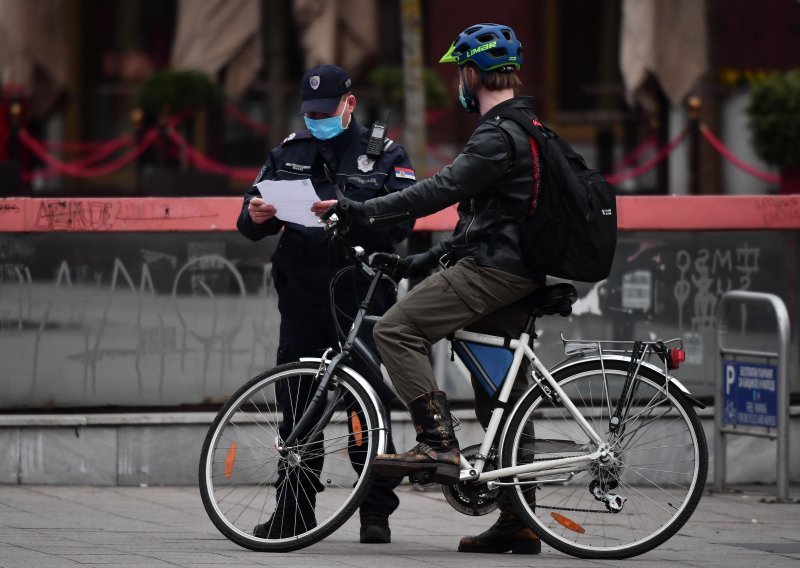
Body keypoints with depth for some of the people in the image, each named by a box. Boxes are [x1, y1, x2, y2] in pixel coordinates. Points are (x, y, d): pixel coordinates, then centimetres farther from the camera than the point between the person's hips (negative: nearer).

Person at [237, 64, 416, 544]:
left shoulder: (384, 154, 3)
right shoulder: (288, 154, 15)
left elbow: (402, 220, -11)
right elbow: (251, 226, 14)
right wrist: (256, 217, -10)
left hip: (361, 294, -4)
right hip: (302, 296, 4)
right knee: (296, 403, 5)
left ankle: (376, 512, 2)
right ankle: (294, 511, 12)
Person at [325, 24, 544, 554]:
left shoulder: (498, 136, -12)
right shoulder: (525, 129, 22)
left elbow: (441, 190, -23)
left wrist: (363, 210, -22)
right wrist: (423, 261, 22)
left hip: (492, 270, -10)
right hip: (517, 274, 10)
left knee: (397, 329, -16)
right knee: (498, 393, 11)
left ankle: (439, 445, -22)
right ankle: (517, 521, 12)